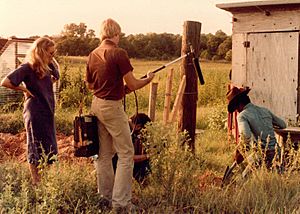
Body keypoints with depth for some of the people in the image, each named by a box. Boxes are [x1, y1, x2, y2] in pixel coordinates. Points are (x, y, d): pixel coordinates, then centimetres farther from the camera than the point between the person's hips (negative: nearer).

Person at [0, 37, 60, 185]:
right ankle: (36, 182, 14)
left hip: (47, 111, 8)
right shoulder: (27, 67, -14)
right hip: (34, 113, -8)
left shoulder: (46, 67, 8)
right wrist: (25, 89, -11)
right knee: (36, 147, 2)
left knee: (49, 147, 13)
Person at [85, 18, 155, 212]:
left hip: (96, 105, 8)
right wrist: (148, 79, 4)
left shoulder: (93, 55, 7)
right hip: (112, 107, -7)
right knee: (126, 154, 0)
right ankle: (120, 202, -1)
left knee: (104, 154, 15)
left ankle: (105, 196, 25)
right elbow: (132, 84, -15)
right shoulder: (118, 53, -14)